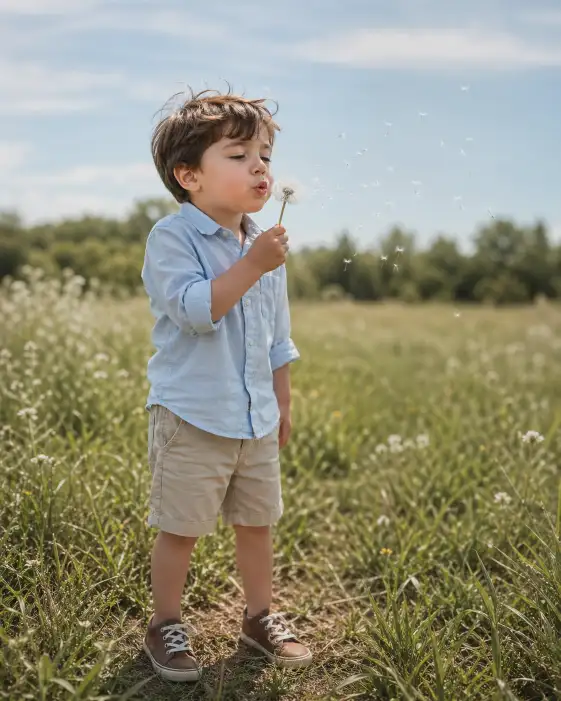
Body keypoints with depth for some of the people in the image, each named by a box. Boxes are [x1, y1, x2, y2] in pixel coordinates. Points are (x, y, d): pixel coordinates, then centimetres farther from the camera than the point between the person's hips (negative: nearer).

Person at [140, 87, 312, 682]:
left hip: (255, 417, 6)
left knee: (257, 522, 15)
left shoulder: (266, 245, 10)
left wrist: (282, 402, 18)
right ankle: (165, 626, 25)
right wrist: (252, 265, -27)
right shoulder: (171, 238, -11)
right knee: (179, 528, 5)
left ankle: (260, 616, 34)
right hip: (191, 416, -6)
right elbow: (196, 309, -25)